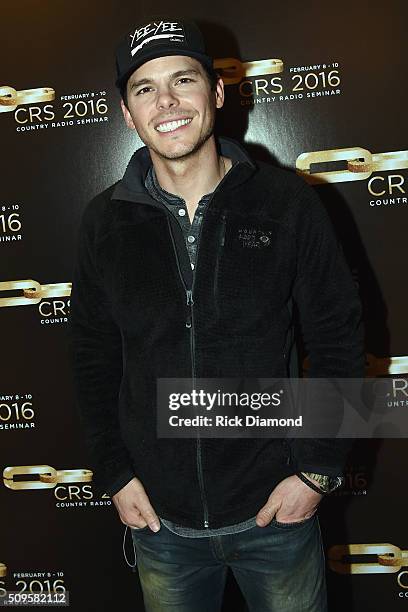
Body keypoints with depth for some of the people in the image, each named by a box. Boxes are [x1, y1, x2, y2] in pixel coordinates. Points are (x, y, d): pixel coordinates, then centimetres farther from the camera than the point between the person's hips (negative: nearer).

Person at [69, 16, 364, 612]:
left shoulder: (287, 202, -9)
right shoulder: (104, 221, -4)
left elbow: (337, 340, -4)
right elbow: (94, 357, 3)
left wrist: (317, 471, -7)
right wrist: (114, 474, 0)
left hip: (276, 507, -1)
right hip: (160, 518, 2)